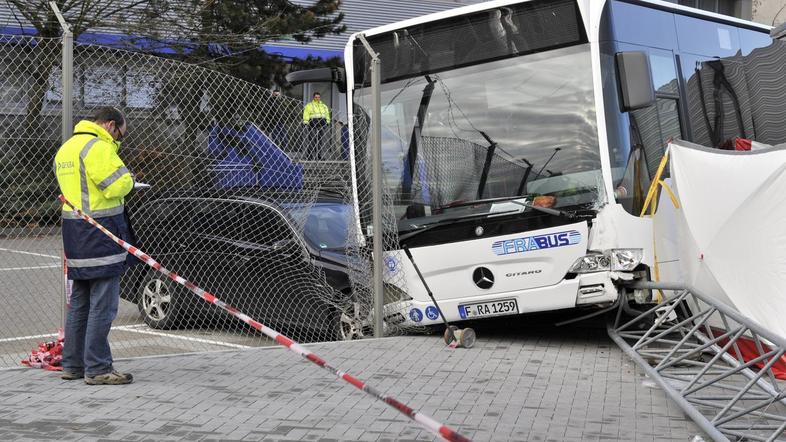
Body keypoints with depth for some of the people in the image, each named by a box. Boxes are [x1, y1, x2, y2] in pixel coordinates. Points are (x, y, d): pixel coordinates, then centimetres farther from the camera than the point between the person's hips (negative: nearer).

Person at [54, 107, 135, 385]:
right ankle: (97, 369, -4)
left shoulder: (66, 148, 18)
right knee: (102, 304, -6)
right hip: (100, 232, -10)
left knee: (80, 302, 16)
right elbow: (118, 185, -20)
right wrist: (129, 179, 0)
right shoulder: (98, 147, -14)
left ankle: (72, 364, 22)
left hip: (75, 232, 10)